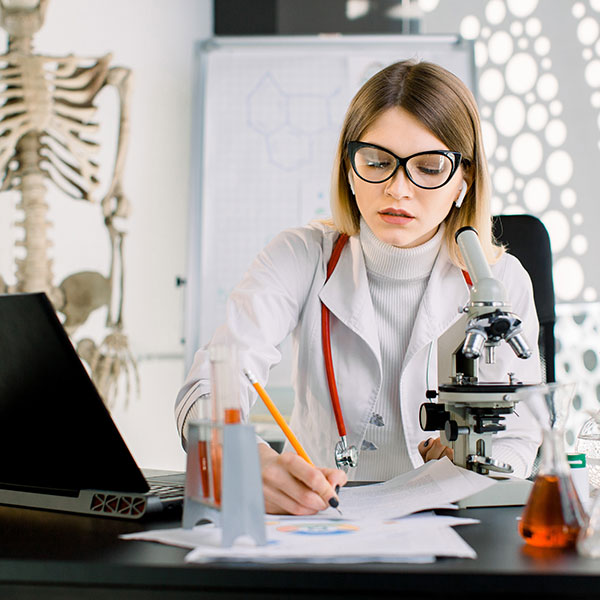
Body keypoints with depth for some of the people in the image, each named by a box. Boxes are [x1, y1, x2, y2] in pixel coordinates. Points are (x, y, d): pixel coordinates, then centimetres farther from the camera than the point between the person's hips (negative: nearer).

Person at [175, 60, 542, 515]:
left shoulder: (500, 282, -6)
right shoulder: (302, 259, -8)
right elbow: (210, 391, -22)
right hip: (314, 519, 0)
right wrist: (254, 465, -44)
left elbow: (517, 442, 4)